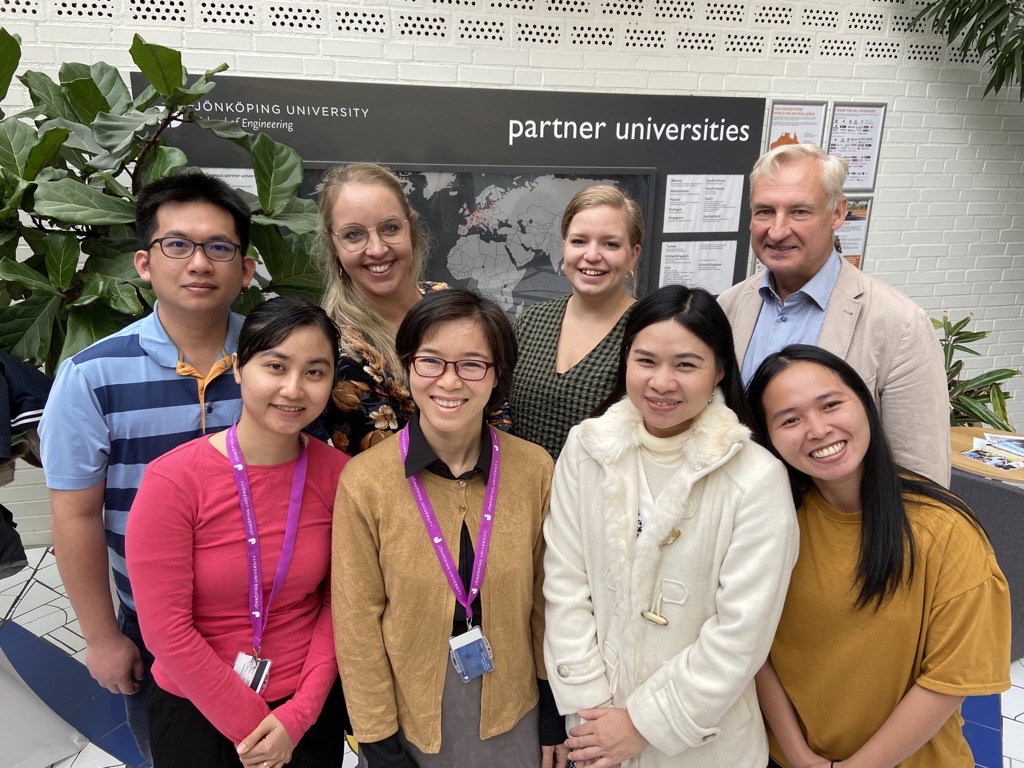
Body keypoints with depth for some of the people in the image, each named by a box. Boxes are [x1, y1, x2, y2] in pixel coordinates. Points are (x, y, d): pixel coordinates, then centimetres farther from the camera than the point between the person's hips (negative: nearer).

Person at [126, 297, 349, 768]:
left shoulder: (339, 474, -12)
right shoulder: (172, 480, -21)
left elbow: (339, 600, -5)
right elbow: (165, 627, -17)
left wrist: (298, 714, -11)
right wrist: (248, 725, -11)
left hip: (310, 707, 2)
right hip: (195, 709, -2)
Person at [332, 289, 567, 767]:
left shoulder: (534, 469, -12)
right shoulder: (364, 480, -17)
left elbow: (545, 597, -2)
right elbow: (358, 621, -10)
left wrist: (555, 714, 4)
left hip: (512, 714, 2)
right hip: (409, 719, -1)